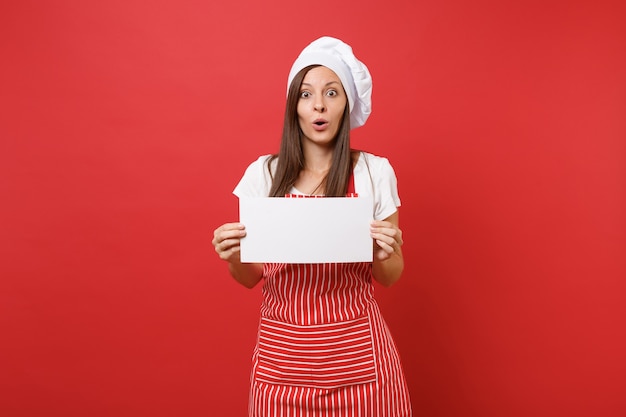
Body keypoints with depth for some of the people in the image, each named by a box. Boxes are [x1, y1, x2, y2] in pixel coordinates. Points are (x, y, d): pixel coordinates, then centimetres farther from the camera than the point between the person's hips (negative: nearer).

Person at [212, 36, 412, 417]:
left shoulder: (375, 171, -6)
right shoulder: (263, 173, -2)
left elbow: (390, 278, 2)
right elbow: (251, 278, 5)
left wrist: (386, 253, -19)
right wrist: (234, 257, -15)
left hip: (356, 350, -1)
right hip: (282, 352, 2)